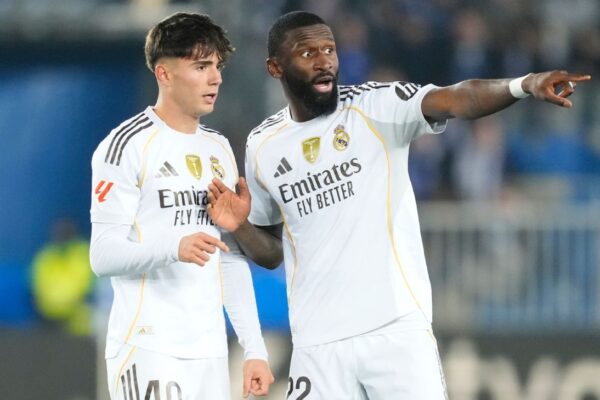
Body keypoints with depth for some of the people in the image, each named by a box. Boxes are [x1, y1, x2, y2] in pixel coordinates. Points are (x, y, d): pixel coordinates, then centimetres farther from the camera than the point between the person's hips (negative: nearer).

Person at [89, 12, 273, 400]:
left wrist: (255, 349, 13)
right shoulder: (128, 144, -6)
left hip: (210, 352, 7)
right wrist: (173, 247, -29)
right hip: (148, 349, -7)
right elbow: (104, 254, -11)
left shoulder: (220, 149, 17)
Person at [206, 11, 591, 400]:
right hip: (317, 342, 3)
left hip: (397, 327, -3)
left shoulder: (377, 106, -3)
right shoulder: (264, 147, 8)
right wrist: (240, 227, -2)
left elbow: (455, 100, -23)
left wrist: (524, 85, -41)